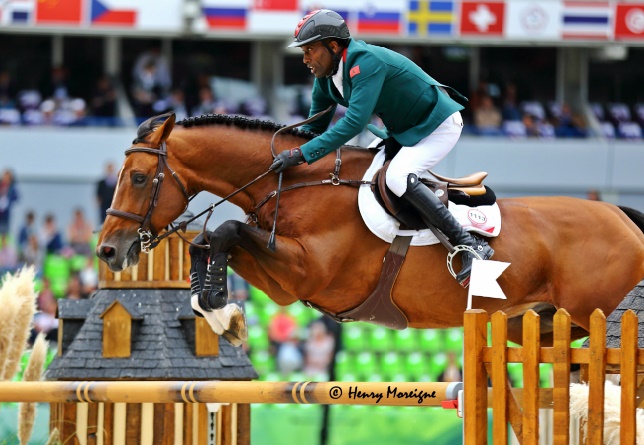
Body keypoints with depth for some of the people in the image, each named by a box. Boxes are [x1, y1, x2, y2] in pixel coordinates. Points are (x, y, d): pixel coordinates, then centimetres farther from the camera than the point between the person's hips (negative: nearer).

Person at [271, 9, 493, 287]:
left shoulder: (366, 62, -30)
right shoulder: (326, 76, -1)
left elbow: (354, 123, -38)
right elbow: (314, 126, 10)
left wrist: (302, 154, -40)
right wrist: (287, 154, -6)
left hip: (438, 125, -10)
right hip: (402, 132, 10)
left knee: (397, 178, -30)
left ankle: (471, 246, -29)